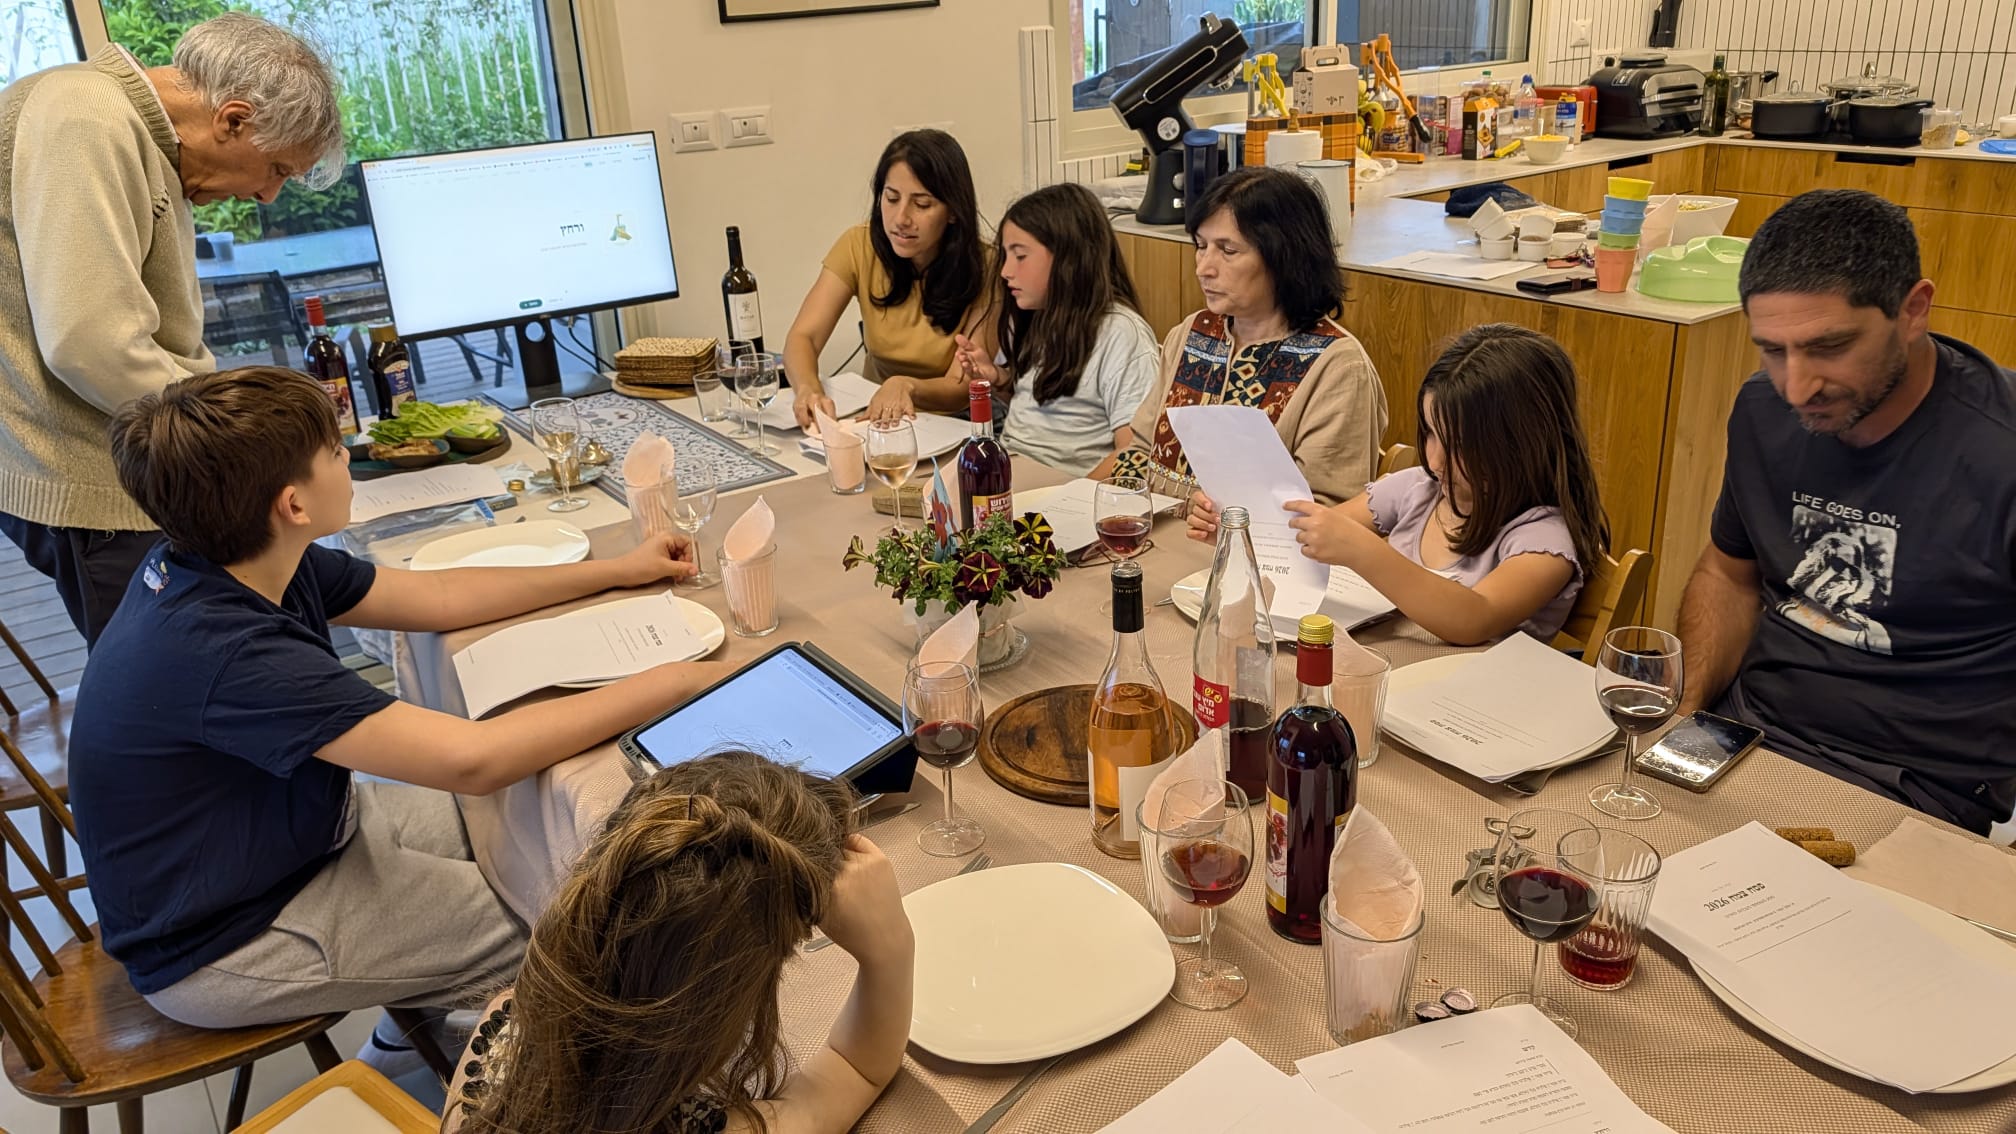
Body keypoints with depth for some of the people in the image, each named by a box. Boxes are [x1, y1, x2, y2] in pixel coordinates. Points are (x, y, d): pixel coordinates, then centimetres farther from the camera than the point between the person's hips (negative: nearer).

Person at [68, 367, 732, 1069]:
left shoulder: (218, 563, -7)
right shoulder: (223, 652, -35)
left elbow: (436, 597, 3)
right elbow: (473, 757, -39)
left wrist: (618, 572, 5)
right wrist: (677, 681, -31)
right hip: (218, 948, -9)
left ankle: (411, 1018, 29)